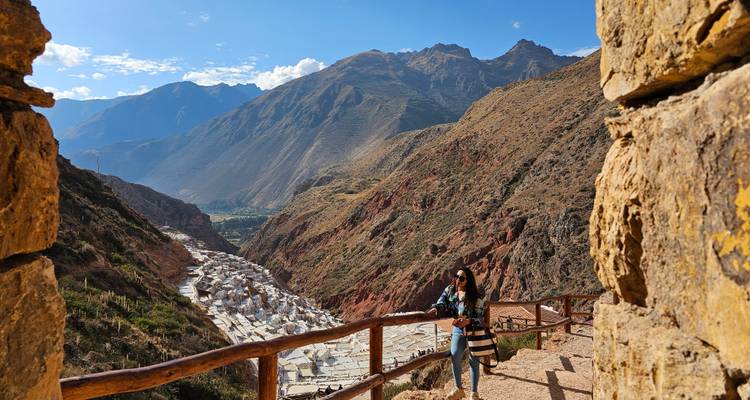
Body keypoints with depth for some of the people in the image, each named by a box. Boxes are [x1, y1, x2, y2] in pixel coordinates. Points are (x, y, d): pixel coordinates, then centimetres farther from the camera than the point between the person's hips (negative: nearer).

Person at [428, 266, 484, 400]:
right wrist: (435, 308, -36)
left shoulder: (474, 297, -15)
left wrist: (468, 321, -29)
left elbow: (481, 316, -13)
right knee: (455, 357, -9)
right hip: (458, 329, 3)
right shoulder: (450, 290, -2)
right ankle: (458, 389, 11)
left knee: (473, 361, 4)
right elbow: (442, 301, -14)